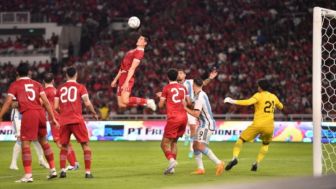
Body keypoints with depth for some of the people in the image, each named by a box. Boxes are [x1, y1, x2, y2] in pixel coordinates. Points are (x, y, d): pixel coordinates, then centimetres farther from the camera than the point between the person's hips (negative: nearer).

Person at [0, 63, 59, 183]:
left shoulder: (15, 85, 7)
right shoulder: (36, 84, 17)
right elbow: (46, 102, 10)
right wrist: (53, 118, 12)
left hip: (28, 114, -5)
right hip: (40, 112, 5)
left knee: (25, 144, -2)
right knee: (43, 141, 20)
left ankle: (28, 175, -9)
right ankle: (52, 170, 24)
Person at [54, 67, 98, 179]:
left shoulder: (60, 88, 11)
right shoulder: (80, 87, 3)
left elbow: (56, 107, 8)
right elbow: (87, 103, -7)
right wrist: (94, 113, 8)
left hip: (63, 121, 3)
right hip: (77, 120, -3)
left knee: (64, 146, 16)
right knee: (85, 145, 3)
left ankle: (63, 170, 4)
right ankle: (88, 172, -4)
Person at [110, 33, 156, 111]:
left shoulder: (139, 52, -7)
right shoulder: (132, 51, 23)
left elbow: (132, 68, -18)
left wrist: (126, 82, -26)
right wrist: (115, 79, 25)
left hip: (128, 78, -9)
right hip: (122, 77, 9)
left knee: (125, 101, -22)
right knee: (121, 104, 1)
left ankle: (147, 102, -7)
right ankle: (144, 102, 14)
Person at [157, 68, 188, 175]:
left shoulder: (167, 88, -2)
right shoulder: (183, 88, 13)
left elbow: (160, 105, 0)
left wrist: (161, 97, 20)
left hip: (173, 118, -6)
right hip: (183, 117, 6)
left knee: (165, 143, -2)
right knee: (174, 142, 15)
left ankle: (171, 160, -27)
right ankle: (172, 167, 7)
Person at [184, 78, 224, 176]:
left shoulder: (199, 97, -18)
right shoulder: (202, 94, 12)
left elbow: (196, 114, -22)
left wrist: (185, 108, -13)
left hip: (207, 124, -10)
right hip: (203, 124, 10)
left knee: (200, 146, -21)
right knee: (195, 146, 8)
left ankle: (218, 163, -24)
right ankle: (200, 168, 7)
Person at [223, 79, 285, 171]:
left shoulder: (259, 95, -2)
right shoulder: (274, 97, 14)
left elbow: (248, 102, -19)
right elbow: (281, 107, 32)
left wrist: (232, 101, -16)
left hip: (257, 124, -4)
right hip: (269, 126, 4)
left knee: (241, 139, 8)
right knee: (266, 144, 29)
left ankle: (235, 157, -15)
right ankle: (257, 163, 15)